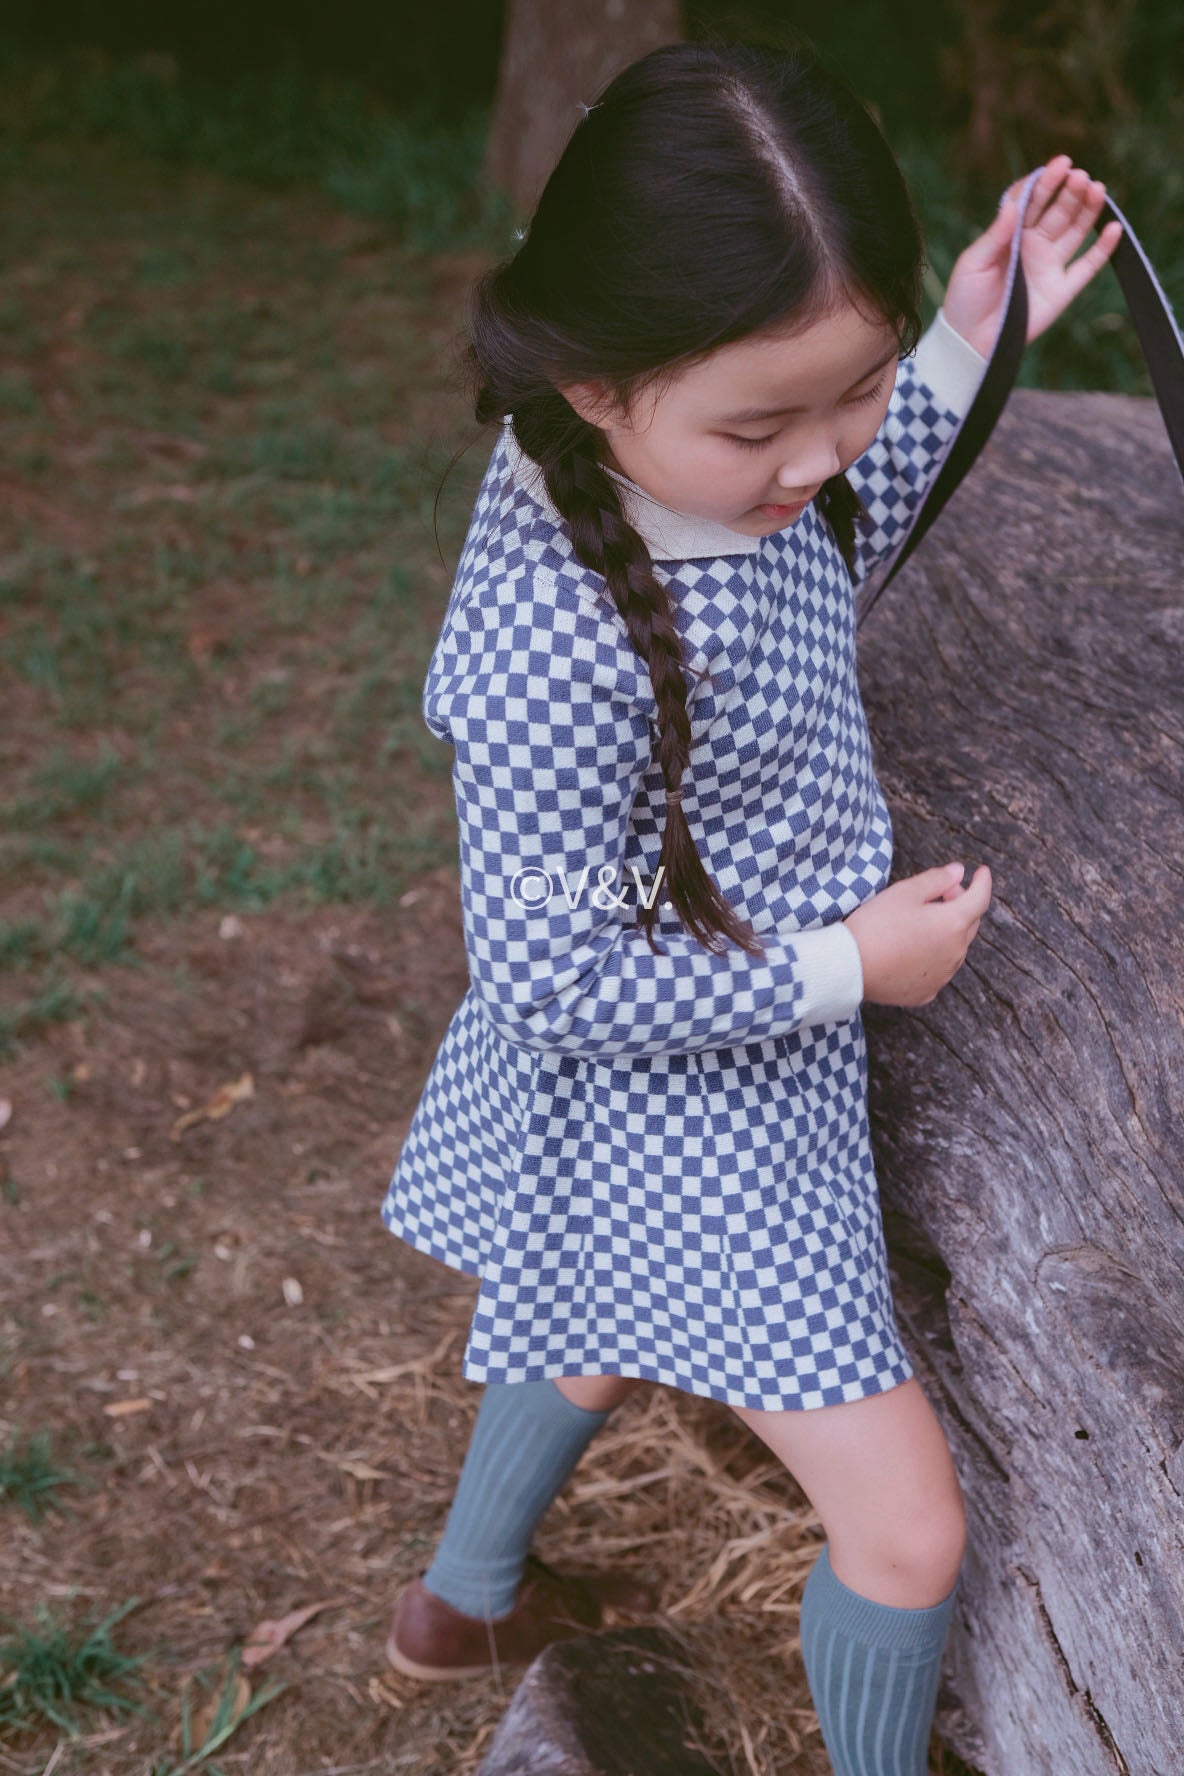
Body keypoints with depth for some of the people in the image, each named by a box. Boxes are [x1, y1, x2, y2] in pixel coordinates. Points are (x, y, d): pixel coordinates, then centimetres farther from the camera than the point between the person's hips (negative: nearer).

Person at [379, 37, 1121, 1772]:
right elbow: (558, 984, -29)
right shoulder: (565, 650, -38)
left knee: (617, 1336, 35)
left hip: (707, 1060, 10)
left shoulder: (701, 450, -12)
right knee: (908, 1526, 1)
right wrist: (842, 967, -24)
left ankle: (465, 1599, 62)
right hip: (677, 1103, -9)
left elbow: (834, 551, 10)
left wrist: (964, 348, -2)